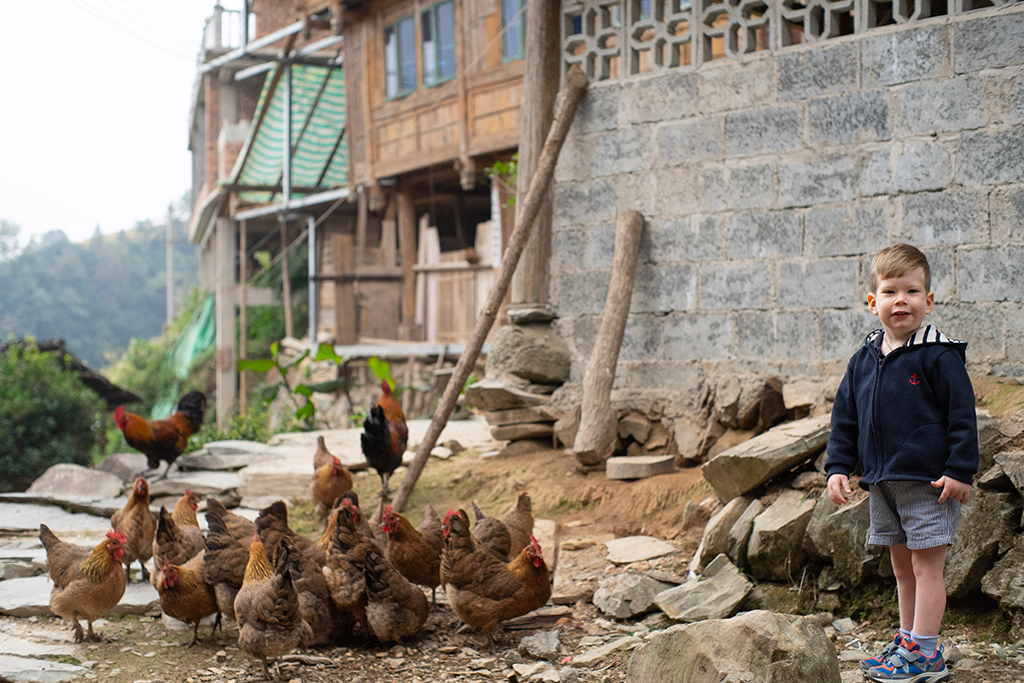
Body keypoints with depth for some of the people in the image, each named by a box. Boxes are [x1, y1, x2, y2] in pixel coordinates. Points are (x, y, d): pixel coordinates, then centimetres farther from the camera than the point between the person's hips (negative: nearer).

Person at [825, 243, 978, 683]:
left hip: (928, 482, -6)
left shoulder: (938, 356, -11)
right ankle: (907, 642, 28)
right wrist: (838, 467, 6)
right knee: (902, 567, 16)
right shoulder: (863, 360, 7)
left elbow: (962, 414, -11)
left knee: (926, 565, -2)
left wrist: (960, 470, -15)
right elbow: (844, 417, 13)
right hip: (881, 482, 6)